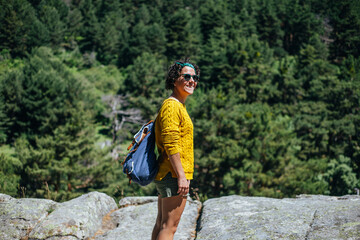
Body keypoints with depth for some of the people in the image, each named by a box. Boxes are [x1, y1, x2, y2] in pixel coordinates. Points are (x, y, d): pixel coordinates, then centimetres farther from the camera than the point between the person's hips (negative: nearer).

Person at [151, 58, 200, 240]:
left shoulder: (178, 106, 20)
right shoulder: (172, 105, -13)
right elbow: (170, 144, -20)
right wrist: (181, 176, -22)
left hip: (165, 177, 10)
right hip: (174, 176, -10)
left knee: (161, 224, 12)